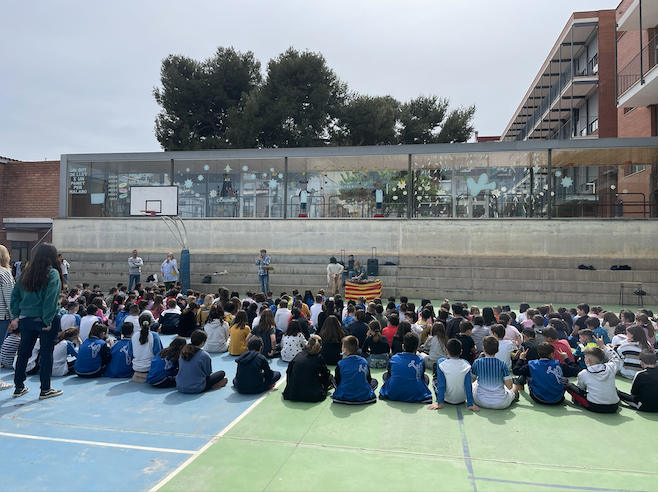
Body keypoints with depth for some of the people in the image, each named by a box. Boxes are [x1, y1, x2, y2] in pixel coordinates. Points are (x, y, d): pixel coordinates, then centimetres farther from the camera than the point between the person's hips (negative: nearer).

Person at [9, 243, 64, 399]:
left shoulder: (26, 272, 7)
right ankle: (45, 389, 11)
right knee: (46, 353, 4)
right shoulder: (52, 273, -11)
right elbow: (50, 298, -18)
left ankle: (19, 387, 26)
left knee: (23, 352, 15)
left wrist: (16, 316, 10)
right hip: (43, 320, -6)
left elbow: (15, 294, 8)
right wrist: (48, 320, -15)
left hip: (25, 318, 6)